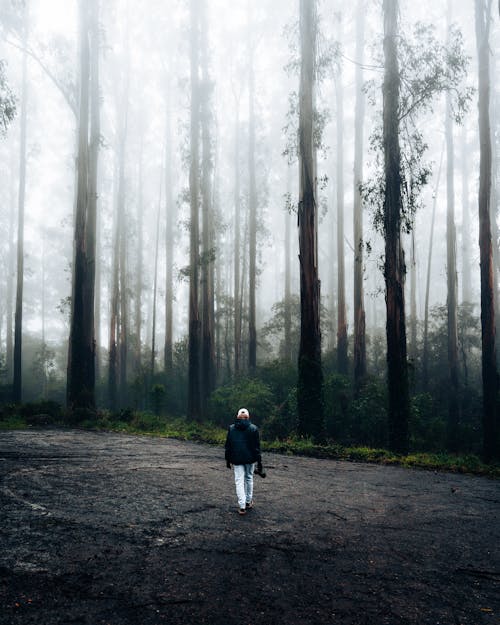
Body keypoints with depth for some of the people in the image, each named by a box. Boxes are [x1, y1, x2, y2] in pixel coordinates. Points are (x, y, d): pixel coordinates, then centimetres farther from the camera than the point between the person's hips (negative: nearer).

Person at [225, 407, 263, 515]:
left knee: (239, 481, 1)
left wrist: (228, 460, 14)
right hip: (250, 459, 0)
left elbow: (228, 446, 6)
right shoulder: (253, 428, -2)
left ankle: (242, 506, -7)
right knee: (249, 478, 17)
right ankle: (248, 501, 28)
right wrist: (259, 462, -1)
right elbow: (257, 447, -4)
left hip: (236, 460, 0)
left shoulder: (231, 428, 2)